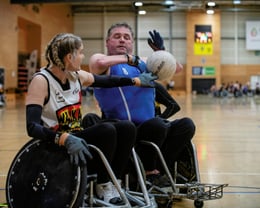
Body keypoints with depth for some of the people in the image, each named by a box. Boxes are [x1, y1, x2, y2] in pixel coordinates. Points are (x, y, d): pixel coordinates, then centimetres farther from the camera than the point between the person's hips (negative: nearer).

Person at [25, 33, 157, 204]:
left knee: (127, 128, -8)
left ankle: (112, 183, -2)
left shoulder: (77, 76, 4)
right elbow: (32, 127, -29)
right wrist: (65, 138, -43)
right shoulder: (41, 81, -18)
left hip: (77, 138, 8)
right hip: (57, 146, -8)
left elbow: (107, 81, 24)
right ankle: (103, 186, -9)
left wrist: (136, 81, 28)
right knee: (107, 130, -26)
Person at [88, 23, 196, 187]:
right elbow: (98, 62, -25)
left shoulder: (142, 64, 21)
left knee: (186, 125, -12)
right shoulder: (107, 66, 1)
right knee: (157, 124, -33)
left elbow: (176, 68, 22)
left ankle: (158, 170, -10)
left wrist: (161, 51, 4)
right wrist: (130, 58, -14)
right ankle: (148, 173, -10)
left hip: (152, 130, 7)